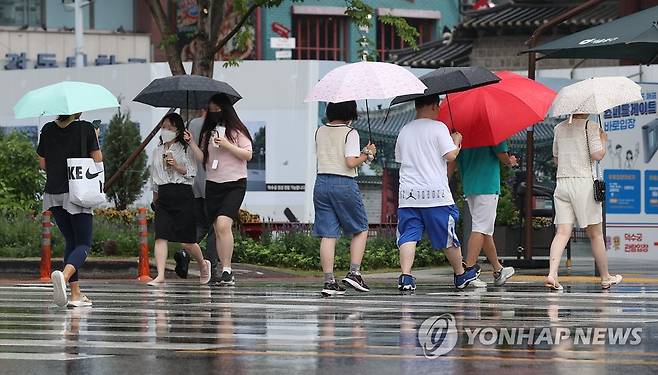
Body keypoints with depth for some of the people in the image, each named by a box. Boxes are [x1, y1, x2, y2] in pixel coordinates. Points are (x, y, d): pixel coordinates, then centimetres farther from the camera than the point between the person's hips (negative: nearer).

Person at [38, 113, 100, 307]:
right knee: (83, 244, -1)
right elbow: (97, 160, -3)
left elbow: (43, 164, 10)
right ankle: (64, 275, -32)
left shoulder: (47, 130, 5)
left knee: (70, 241, 16)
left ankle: (76, 294, 11)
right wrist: (95, 139, 13)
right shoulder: (86, 128, -6)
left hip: (53, 193, 4)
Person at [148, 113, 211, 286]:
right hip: (163, 196, 4)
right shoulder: (157, 151, 16)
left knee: (187, 241, -1)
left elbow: (192, 172, -2)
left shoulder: (186, 149, 3)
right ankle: (160, 275, -18)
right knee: (160, 236, -12)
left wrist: (177, 167, -17)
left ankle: (203, 264, 27)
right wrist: (155, 196, 24)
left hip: (183, 195, -4)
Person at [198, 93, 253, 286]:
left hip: (234, 183, -5)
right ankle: (226, 275, 7)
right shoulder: (208, 133, 14)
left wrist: (227, 146, -13)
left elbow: (248, 155, -4)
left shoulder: (237, 131, 0)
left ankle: (227, 270, -20)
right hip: (213, 184, 5)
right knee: (217, 230, 2)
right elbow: (202, 158, 12)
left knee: (223, 224, -21)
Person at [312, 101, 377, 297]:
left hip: (322, 182, 5)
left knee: (328, 234, 3)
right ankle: (354, 272, 0)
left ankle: (329, 281, -2)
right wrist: (367, 154, 3)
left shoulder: (320, 132, 10)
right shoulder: (350, 133, -7)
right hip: (344, 184, -5)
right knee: (360, 229, 12)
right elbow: (351, 162, -15)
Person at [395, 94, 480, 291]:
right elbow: (450, 155, -10)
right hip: (435, 193, -4)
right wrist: (457, 142, 9)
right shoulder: (438, 127, -5)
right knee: (448, 236, 10)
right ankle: (461, 275, 25)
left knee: (408, 236, -2)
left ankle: (405, 275, -19)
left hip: (408, 193, 4)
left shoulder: (405, 131, 12)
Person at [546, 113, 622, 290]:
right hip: (584, 182, -4)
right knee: (595, 234, 7)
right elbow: (597, 155, -12)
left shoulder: (559, 128, 12)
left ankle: (552, 273, -21)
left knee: (562, 232, -3)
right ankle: (605, 277, 16)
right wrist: (603, 140, 6)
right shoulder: (591, 127, -5)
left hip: (562, 182, 4)